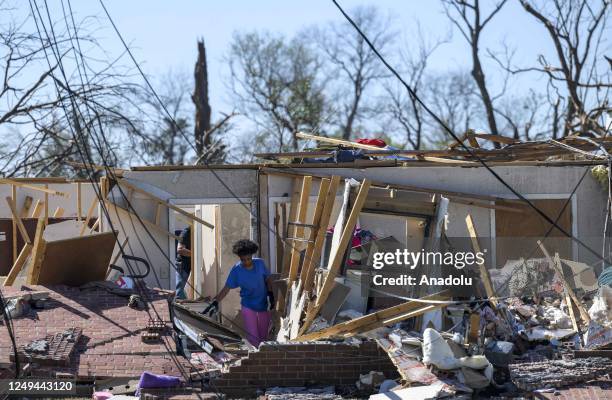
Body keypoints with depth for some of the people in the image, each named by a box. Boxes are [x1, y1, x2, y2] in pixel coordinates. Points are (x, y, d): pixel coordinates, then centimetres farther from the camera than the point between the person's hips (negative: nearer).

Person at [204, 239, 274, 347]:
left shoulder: (260, 263, -8)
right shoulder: (236, 270, -14)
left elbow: (267, 279, 6)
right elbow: (226, 288, -12)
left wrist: (270, 295, -1)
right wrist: (215, 302, -21)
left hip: (263, 306, 3)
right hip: (248, 306, -3)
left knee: (263, 337, 11)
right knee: (253, 337, -10)